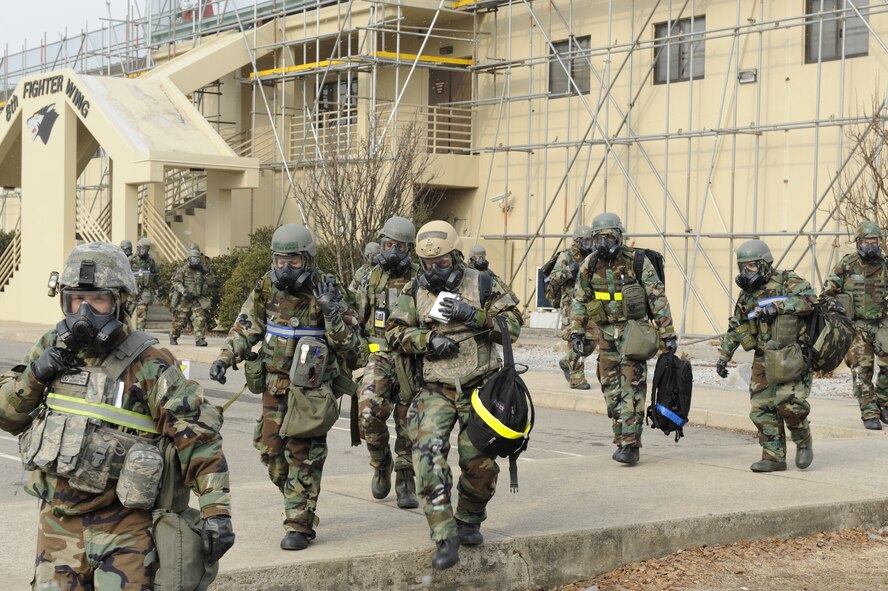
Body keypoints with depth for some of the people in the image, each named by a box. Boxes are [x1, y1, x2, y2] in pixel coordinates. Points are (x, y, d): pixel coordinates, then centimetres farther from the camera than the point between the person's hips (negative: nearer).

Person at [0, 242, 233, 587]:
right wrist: (34, 376, -8)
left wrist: (217, 511, -19)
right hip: (57, 520, 5)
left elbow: (198, 434, -14)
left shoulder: (147, 365, -13)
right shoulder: (50, 348, 5)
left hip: (121, 526, -5)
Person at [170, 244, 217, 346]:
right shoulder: (182, 270, 0)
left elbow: (212, 283, 9)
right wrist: (184, 291, -26)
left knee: (200, 319, -12)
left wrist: (208, 272, -7)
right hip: (183, 300, -3)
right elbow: (176, 282, -11)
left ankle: (199, 339, -11)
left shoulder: (202, 270, 11)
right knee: (180, 320, 5)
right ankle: (173, 337, 26)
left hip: (198, 300, 3)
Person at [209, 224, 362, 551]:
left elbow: (348, 342, -11)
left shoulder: (324, 290, -11)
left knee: (303, 454, -7)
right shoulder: (266, 288, 1)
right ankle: (299, 500, 31)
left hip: (312, 386, -5)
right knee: (271, 449, 9)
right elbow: (245, 328, 9)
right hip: (275, 382, 5)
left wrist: (331, 311, -27)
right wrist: (225, 358, -5)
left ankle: (299, 524, -1)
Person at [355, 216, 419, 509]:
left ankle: (405, 482, 18)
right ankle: (382, 464, 8)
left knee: (407, 423, 4)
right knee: (369, 412, -18)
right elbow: (359, 320, 20)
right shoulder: (372, 280, 9)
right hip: (380, 356, 2)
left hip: (411, 359, -2)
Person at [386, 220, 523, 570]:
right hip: (435, 392, 1)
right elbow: (395, 332, 6)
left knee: (479, 462, 0)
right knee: (429, 456, -19)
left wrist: (472, 315, -19)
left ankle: (469, 521, 29)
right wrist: (427, 340, -11)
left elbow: (512, 327, -5)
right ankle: (445, 537, -16)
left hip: (478, 389, 0)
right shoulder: (414, 292, 5)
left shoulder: (483, 286, -1)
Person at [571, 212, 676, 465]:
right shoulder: (590, 265, 3)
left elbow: (658, 299, -7)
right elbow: (579, 301, 13)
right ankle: (621, 438, 18)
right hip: (606, 332, 5)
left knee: (631, 388, -11)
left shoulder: (637, 261, -10)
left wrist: (667, 333, -7)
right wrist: (576, 332, 6)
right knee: (611, 389, 7)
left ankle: (630, 444, -12)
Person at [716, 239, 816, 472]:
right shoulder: (746, 295, 15)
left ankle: (804, 443, 11)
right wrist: (723, 356, 16)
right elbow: (734, 328, 21)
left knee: (789, 403, -15)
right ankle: (774, 457, 7)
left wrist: (778, 305, -24)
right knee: (763, 408, 0)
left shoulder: (787, 281, -3)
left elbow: (809, 299, -19)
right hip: (764, 359, 6)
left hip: (792, 356, -6)